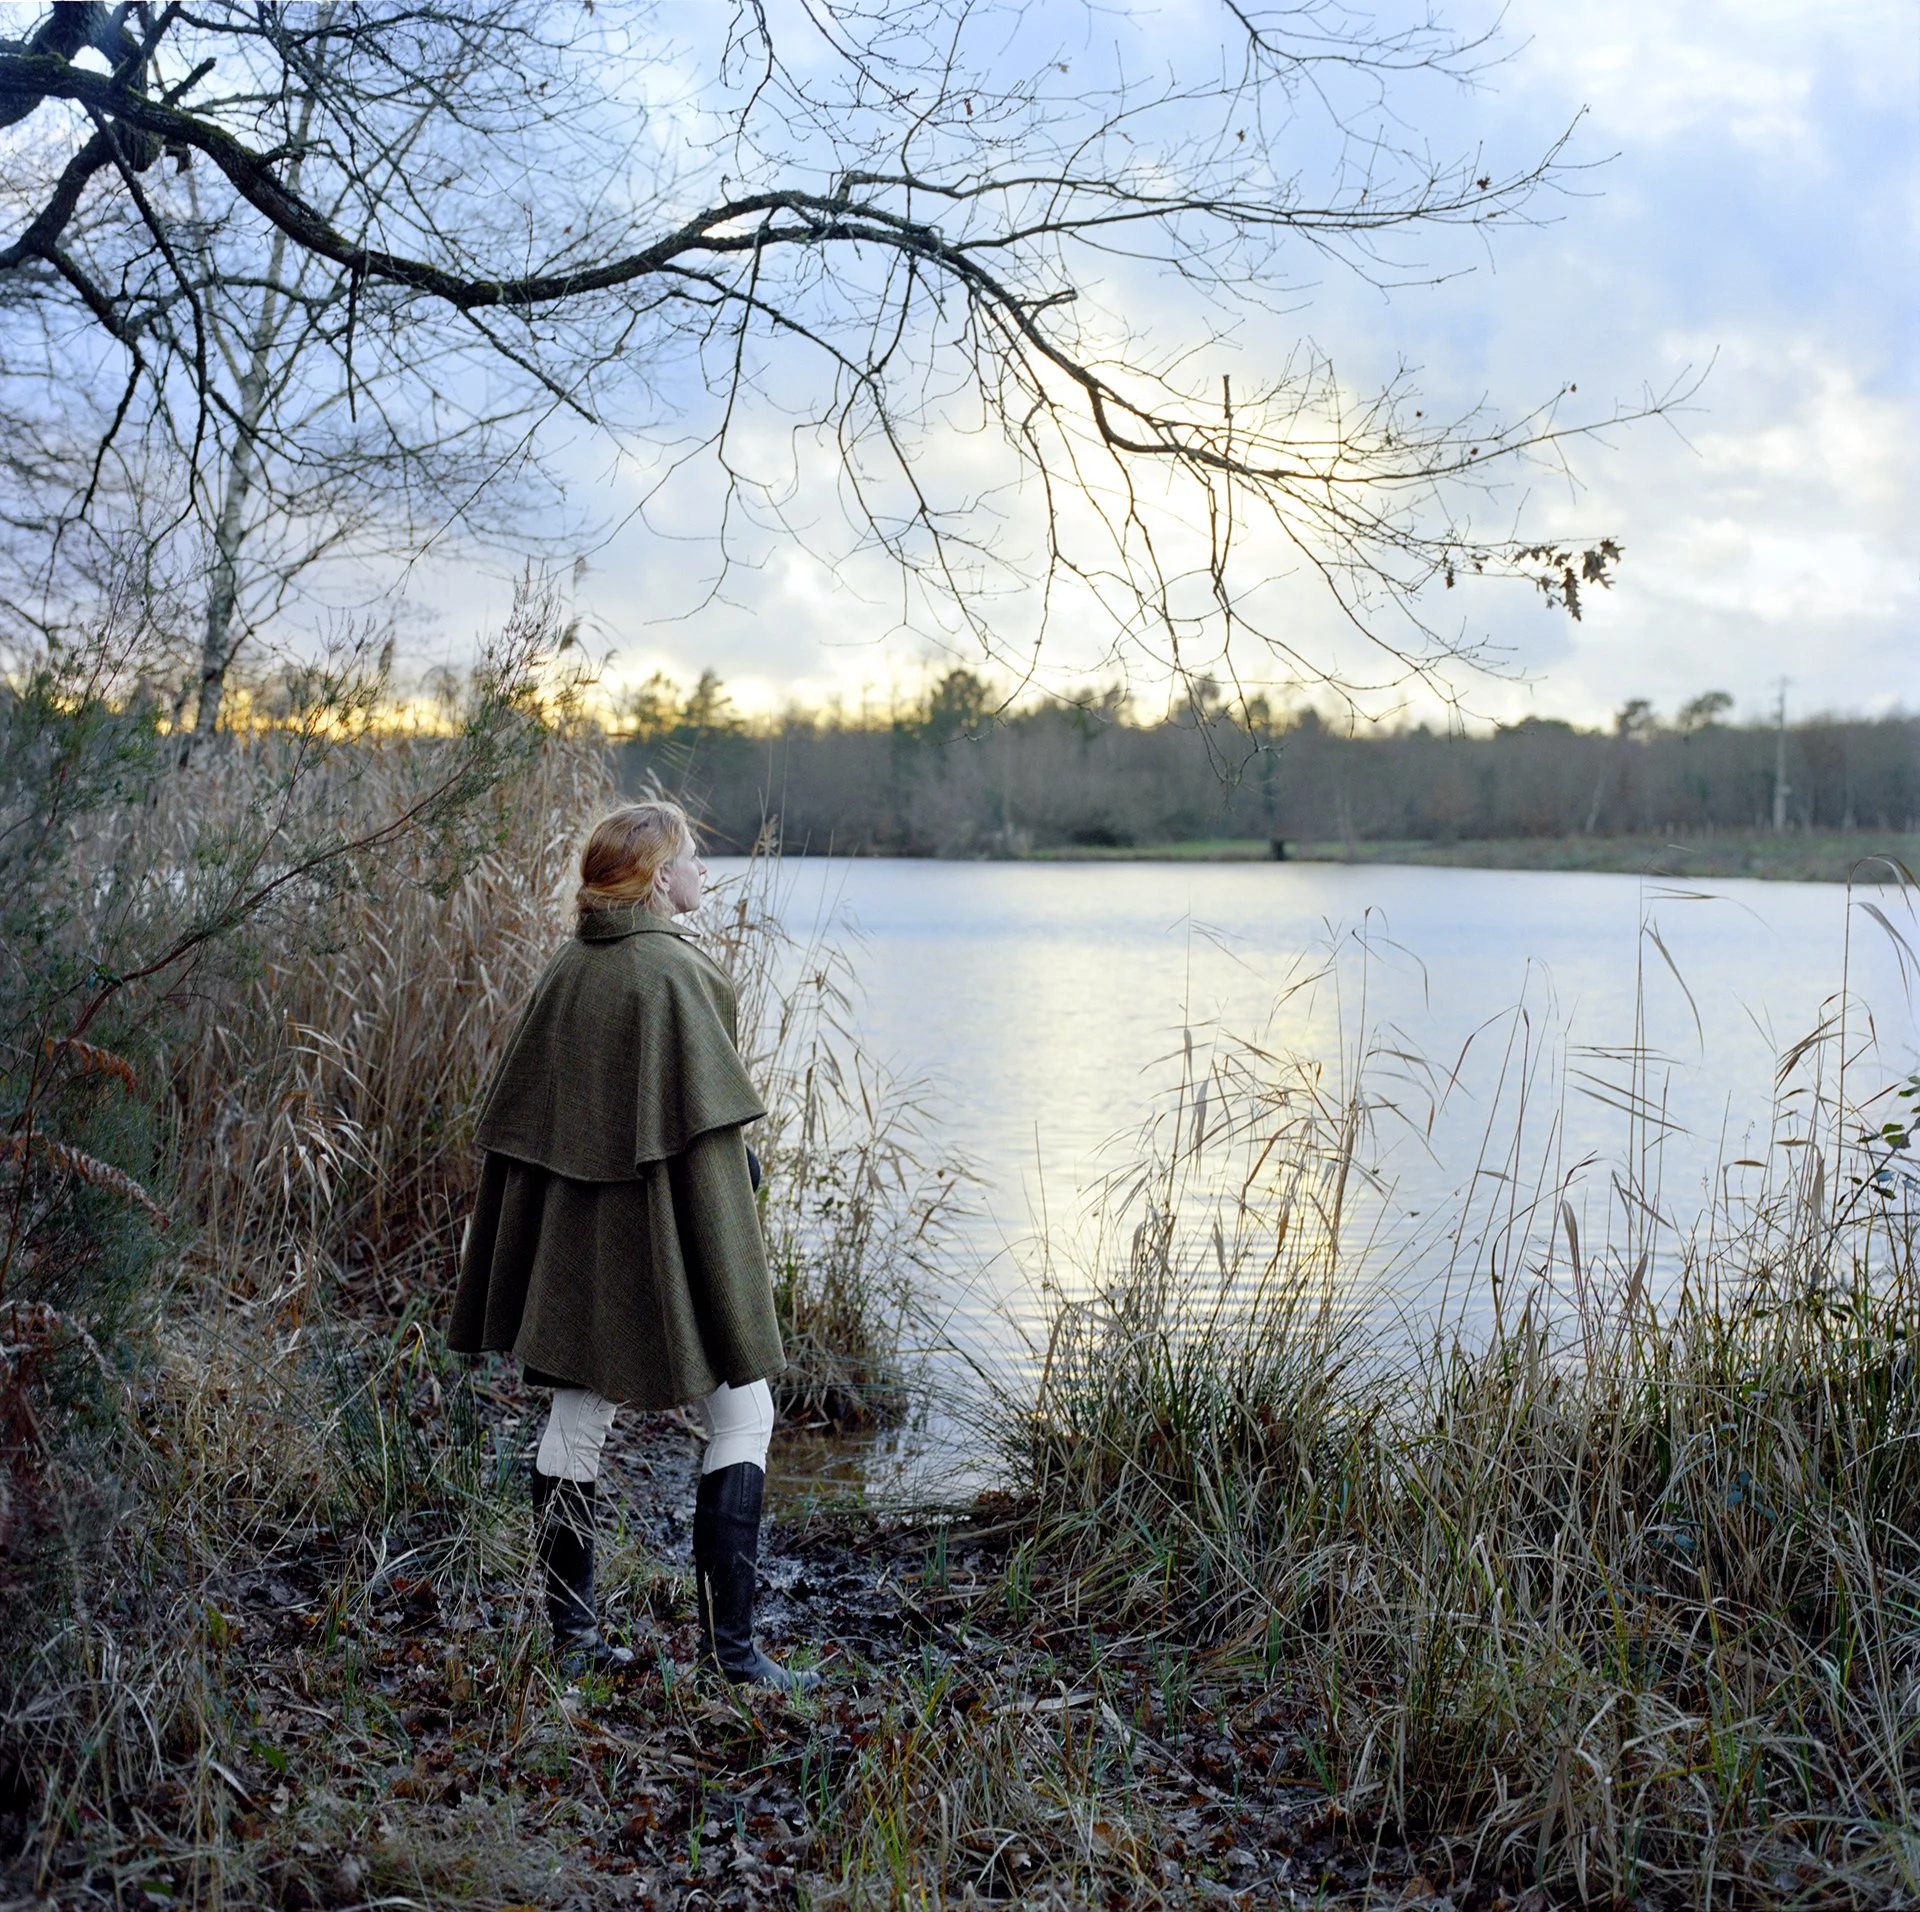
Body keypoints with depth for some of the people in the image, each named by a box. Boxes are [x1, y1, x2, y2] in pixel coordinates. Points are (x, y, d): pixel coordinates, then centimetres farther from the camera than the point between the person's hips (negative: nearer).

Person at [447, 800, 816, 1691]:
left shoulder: (566, 968, 5)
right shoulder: (674, 972, -16)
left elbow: (518, 1112, 10)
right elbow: (705, 1124, -19)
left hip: (574, 1227, 8)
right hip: (661, 1228, -7)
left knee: (577, 1415, 13)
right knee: (742, 1414, 2)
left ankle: (572, 1632, 20)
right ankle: (728, 1643, -2)